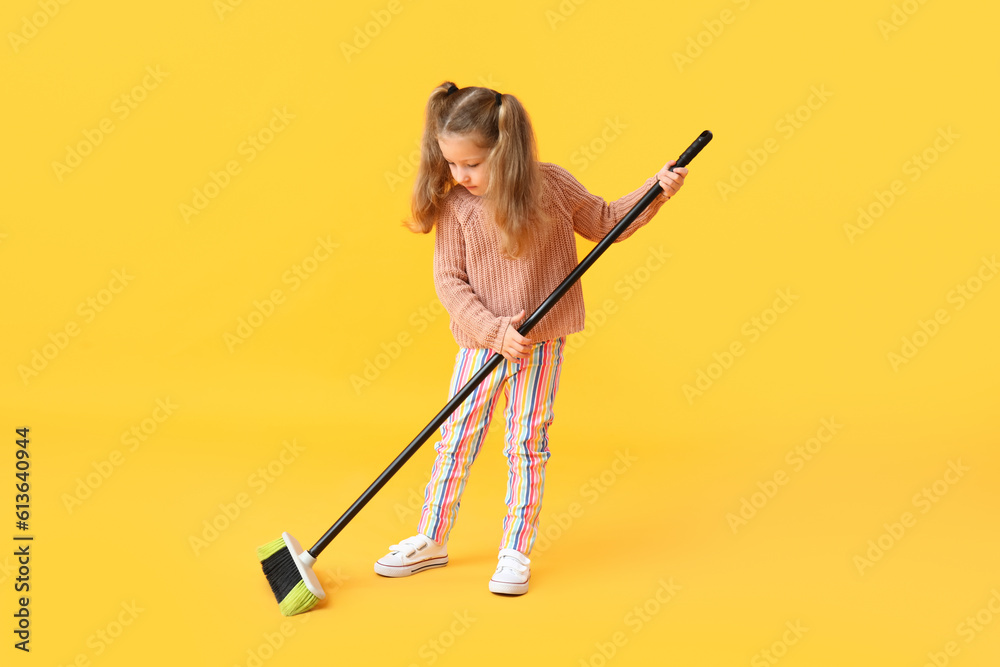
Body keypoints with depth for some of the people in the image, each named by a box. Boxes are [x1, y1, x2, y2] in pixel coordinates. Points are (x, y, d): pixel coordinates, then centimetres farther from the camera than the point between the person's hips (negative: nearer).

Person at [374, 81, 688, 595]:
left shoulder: (551, 186, -9)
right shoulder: (454, 204, -9)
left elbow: (605, 224, 7)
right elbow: (449, 280, -9)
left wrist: (653, 192, -5)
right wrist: (494, 330, -18)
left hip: (542, 341, -1)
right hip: (480, 342, 1)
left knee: (527, 442, 6)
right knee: (455, 438, 9)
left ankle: (515, 552, 20)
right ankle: (431, 541, 26)